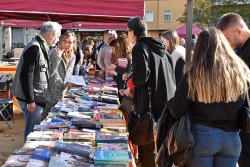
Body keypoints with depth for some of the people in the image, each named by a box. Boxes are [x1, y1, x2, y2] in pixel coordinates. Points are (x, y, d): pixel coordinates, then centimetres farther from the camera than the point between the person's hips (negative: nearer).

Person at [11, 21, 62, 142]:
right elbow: (26, 75, -24)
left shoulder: (41, 46, 11)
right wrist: (30, 100, -22)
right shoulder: (34, 48, -20)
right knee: (33, 130, -2)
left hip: (37, 97, 10)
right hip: (31, 98, -10)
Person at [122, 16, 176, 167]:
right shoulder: (159, 46, 14)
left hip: (151, 104, -8)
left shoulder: (139, 47, -9)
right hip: (168, 102, 8)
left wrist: (130, 86, -1)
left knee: (146, 144, 1)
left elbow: (141, 76, -21)